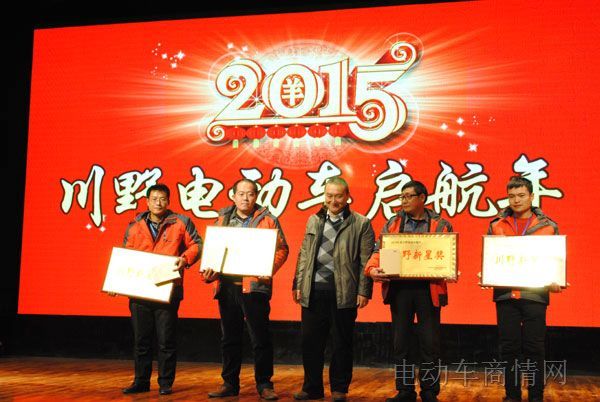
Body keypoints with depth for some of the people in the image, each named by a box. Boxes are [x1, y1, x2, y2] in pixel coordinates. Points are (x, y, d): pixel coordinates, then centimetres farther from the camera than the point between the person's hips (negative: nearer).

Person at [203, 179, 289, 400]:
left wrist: (269, 269, -17)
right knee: (229, 338, 12)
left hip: (254, 285, -4)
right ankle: (230, 383, 23)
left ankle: (264, 384, 11)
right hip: (226, 285, 4)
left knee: (260, 338, 0)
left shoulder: (267, 220, 2)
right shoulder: (223, 219, 13)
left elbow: (281, 249, -2)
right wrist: (210, 270, -4)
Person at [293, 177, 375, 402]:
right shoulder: (314, 221, 14)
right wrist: (298, 284, 11)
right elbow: (304, 255, 15)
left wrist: (364, 291, -8)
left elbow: (366, 261, -3)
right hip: (313, 291, 4)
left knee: (341, 343, 6)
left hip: (343, 292, -3)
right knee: (310, 341, 7)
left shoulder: (361, 224, 0)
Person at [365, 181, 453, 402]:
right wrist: (373, 269, -16)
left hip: (428, 289, -2)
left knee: (430, 343, 3)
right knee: (400, 342, 8)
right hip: (399, 288, 2)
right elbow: (380, 251, 3)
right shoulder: (392, 223, 10)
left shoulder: (441, 225, 5)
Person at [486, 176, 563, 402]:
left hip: (535, 294, -1)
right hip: (505, 294, 1)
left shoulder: (548, 226, 6)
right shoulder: (497, 225, 8)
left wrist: (555, 282, -11)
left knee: (535, 348, 3)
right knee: (509, 347, 6)